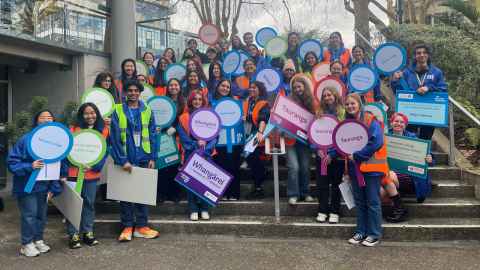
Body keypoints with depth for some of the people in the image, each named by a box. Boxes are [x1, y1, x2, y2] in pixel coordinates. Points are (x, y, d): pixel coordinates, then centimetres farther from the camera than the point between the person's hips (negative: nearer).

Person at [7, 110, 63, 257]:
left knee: (42, 215, 14)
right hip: (27, 186, -5)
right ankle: (26, 244, 15)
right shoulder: (25, 139, -15)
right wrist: (29, 166, -30)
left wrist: (54, 187, 1)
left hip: (44, 186, 5)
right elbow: (12, 162, -14)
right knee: (29, 215, -2)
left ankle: (38, 240, 32)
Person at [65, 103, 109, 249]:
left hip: (92, 174, 2)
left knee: (89, 203, 12)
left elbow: (105, 152, 1)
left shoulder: (103, 131, 2)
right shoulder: (74, 130, -4)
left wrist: (94, 166, -12)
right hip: (74, 173, -2)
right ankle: (73, 235, 13)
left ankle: (88, 232, 24)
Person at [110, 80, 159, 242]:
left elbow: (152, 136, 6)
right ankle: (127, 227, 16)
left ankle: (141, 226, 17)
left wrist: (152, 158, -1)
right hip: (125, 159, -2)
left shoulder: (147, 111, 6)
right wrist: (122, 160, -12)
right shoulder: (118, 111, -1)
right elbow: (114, 138, -6)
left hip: (143, 158, 2)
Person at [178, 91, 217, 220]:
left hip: (206, 153, 1)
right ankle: (193, 210, 5)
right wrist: (196, 144, -11)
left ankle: (204, 209, 8)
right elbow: (183, 136, 0)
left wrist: (206, 146, -10)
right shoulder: (184, 117, 6)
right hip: (190, 153, 0)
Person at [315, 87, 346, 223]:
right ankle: (322, 211, 17)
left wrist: (332, 154, -14)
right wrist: (318, 149, -7)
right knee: (321, 183, 5)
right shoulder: (319, 113, 9)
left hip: (336, 155, -3)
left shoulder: (343, 113, -4)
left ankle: (334, 212, 17)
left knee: (335, 184, 6)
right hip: (321, 155, 3)